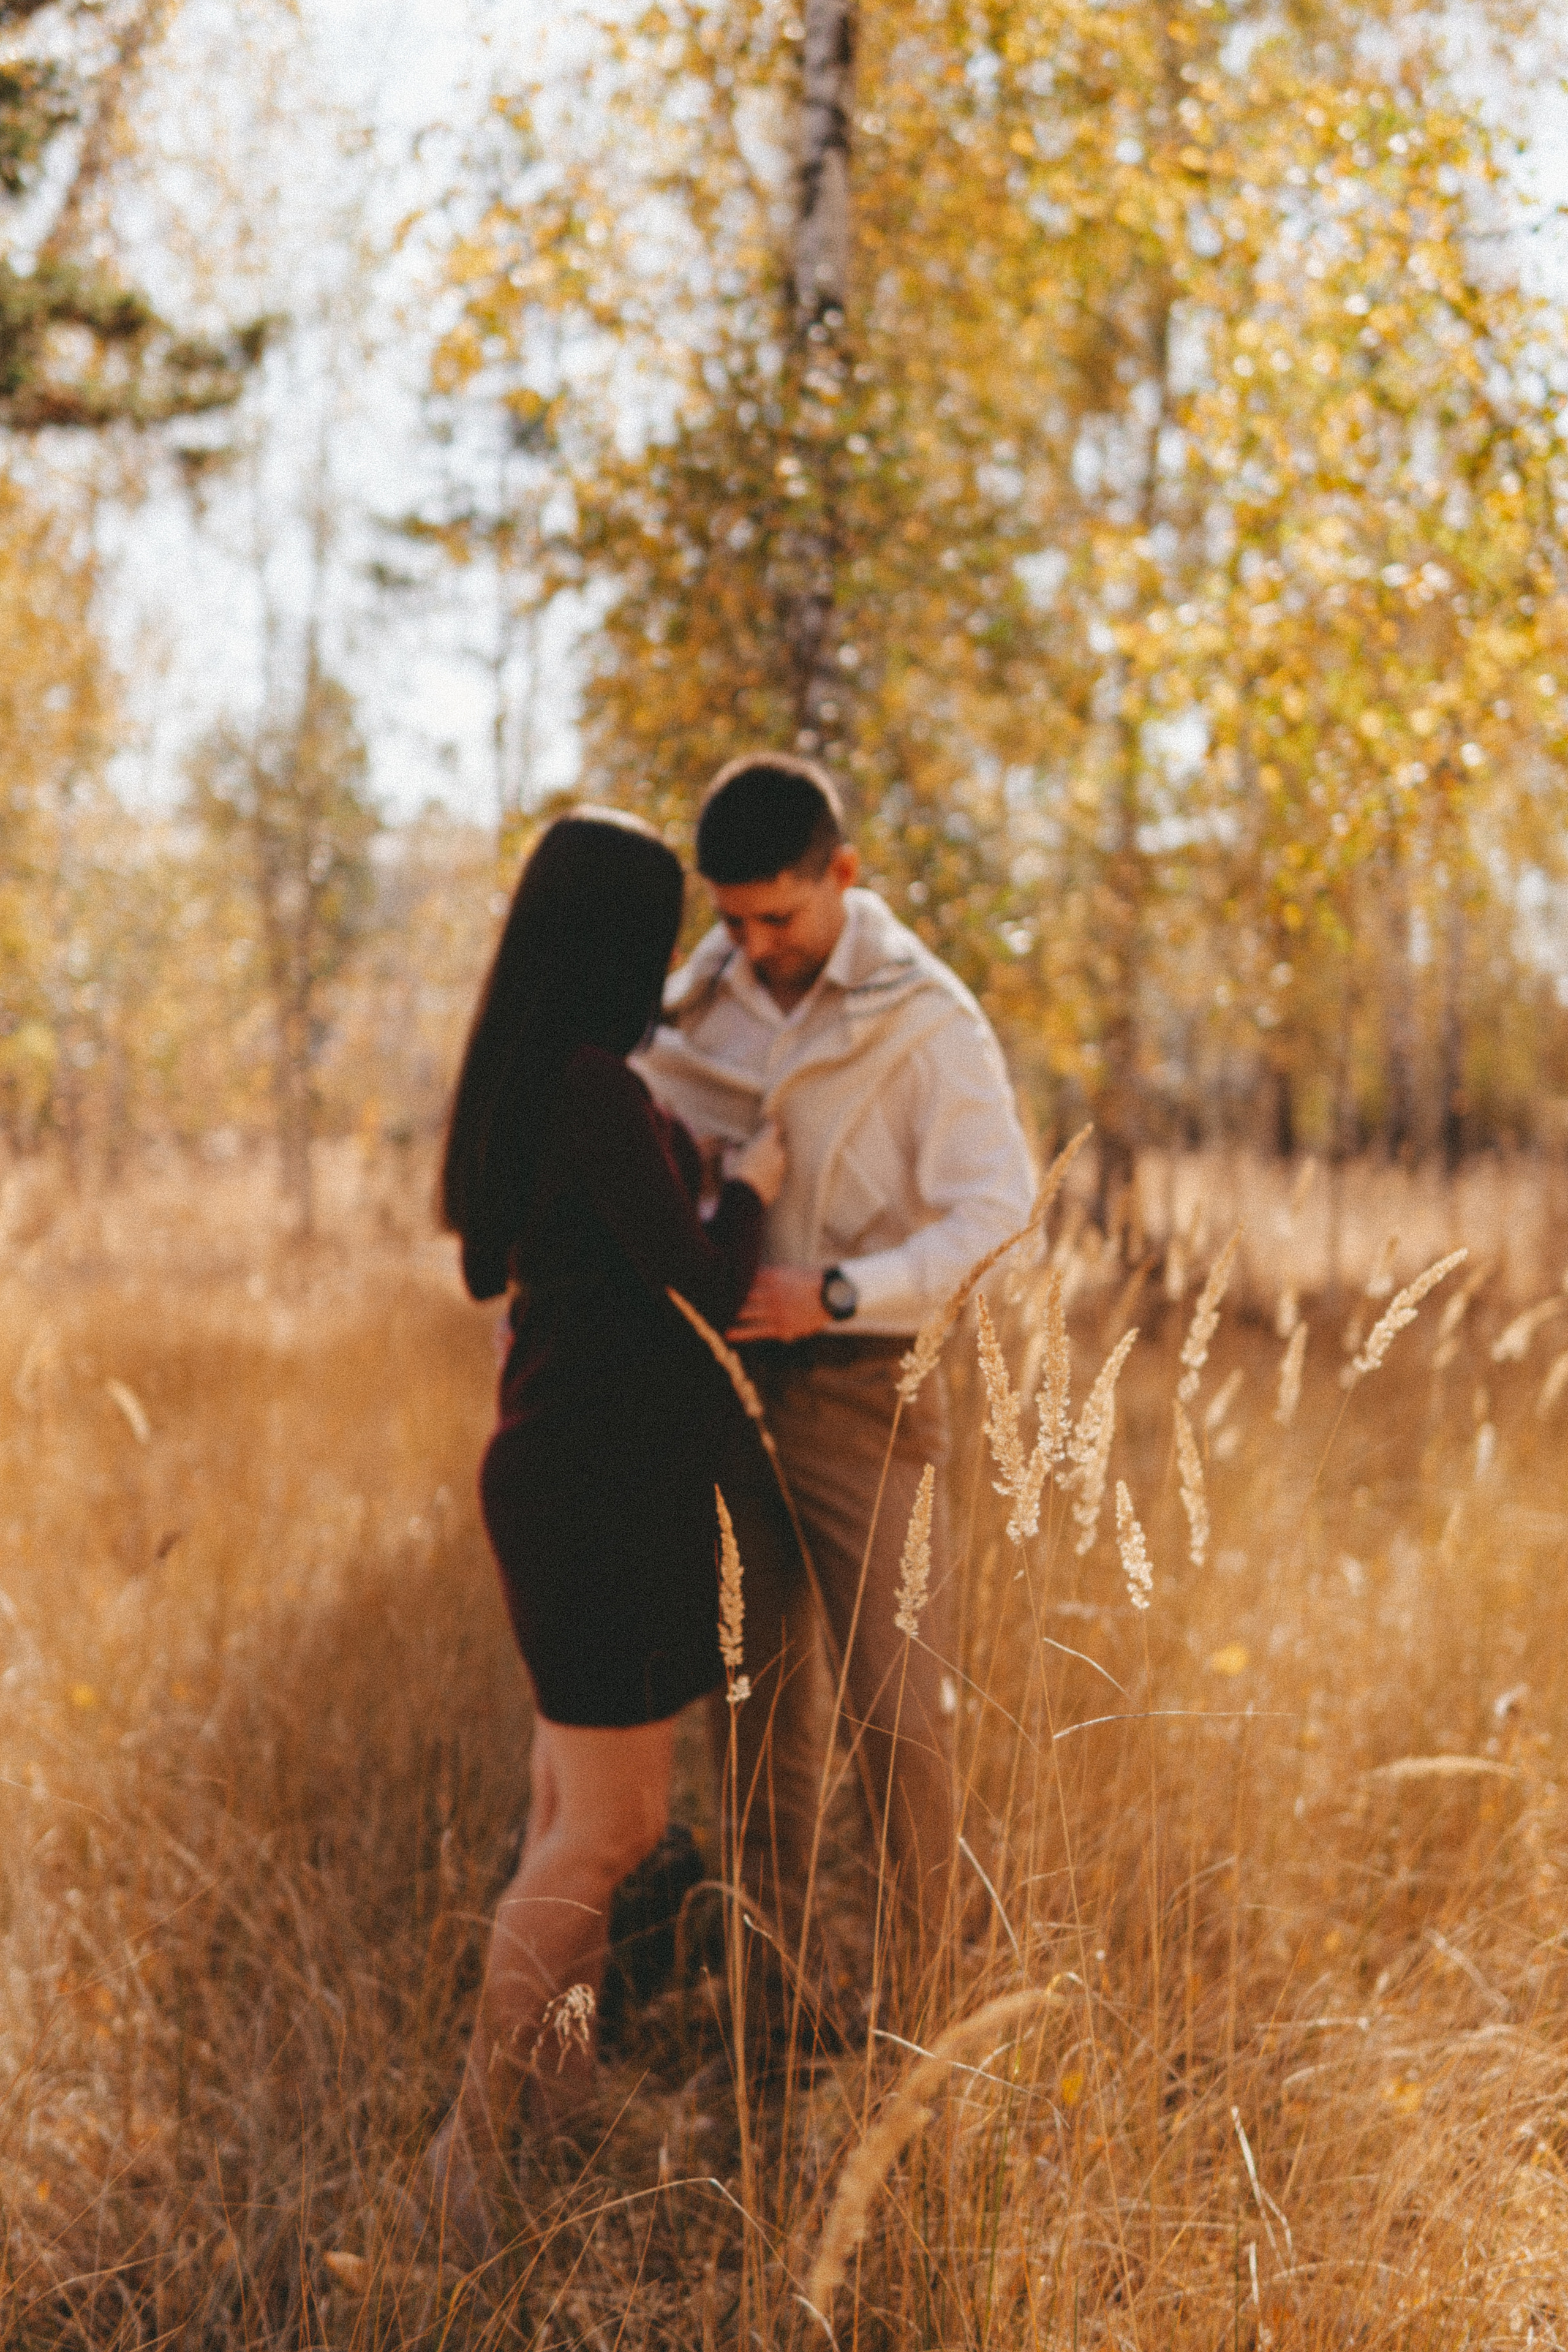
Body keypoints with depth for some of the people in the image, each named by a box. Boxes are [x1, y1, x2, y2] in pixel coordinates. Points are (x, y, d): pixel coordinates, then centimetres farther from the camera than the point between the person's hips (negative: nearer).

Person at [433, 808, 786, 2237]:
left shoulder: (521, 1083, 9)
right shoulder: (597, 1089, -21)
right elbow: (702, 1289, -19)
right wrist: (752, 1183, 0)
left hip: (559, 1464, 10)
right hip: (610, 1483, -10)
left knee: (574, 1806, 21)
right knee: (609, 1829, -3)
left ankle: (558, 2064, 34)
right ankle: (478, 2139, 4)